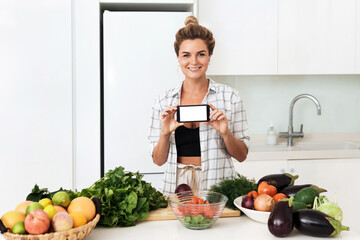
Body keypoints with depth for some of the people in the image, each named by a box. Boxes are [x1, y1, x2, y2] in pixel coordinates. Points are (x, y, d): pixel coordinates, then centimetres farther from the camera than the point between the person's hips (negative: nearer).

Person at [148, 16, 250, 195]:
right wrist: (165, 133, -10)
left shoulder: (230, 97, 1)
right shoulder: (163, 101, 5)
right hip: (177, 185, 1)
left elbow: (241, 155, 5)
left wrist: (225, 133, -13)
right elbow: (158, 160, 7)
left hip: (218, 187, -1)